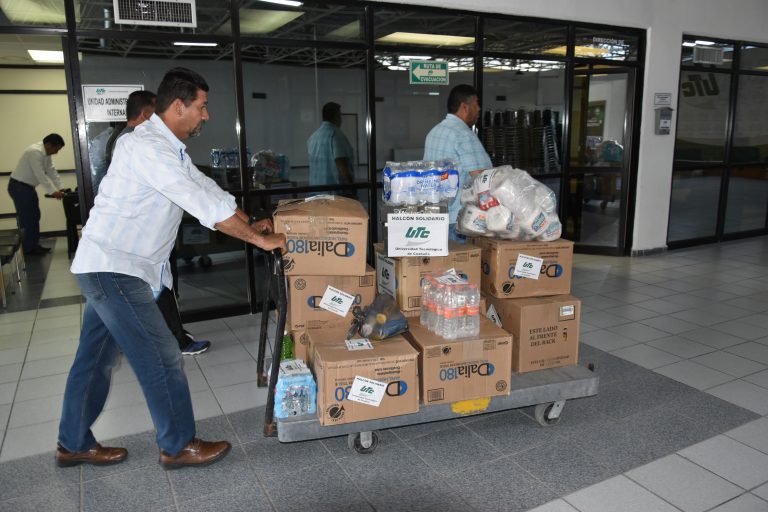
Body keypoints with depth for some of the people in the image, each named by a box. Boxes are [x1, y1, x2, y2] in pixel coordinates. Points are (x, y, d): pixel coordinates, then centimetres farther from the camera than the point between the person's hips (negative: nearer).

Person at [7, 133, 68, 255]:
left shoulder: (46, 153, 5)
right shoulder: (35, 152, -25)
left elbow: (52, 171, 5)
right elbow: (40, 175, -28)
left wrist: (60, 188, -4)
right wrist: (52, 192, -26)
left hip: (28, 186, 10)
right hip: (19, 187, -10)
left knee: (34, 217, 12)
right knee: (26, 218, -5)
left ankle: (34, 245, 19)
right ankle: (28, 249, 3)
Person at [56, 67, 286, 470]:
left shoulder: (169, 148, 12)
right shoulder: (147, 146, -20)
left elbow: (208, 189, 16)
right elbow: (205, 206, -25)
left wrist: (250, 223, 9)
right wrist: (261, 240, -18)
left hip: (109, 268, 10)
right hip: (114, 268, -10)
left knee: (97, 358, 18)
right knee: (161, 359, -2)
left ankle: (74, 444, 33)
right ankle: (178, 446, 14)